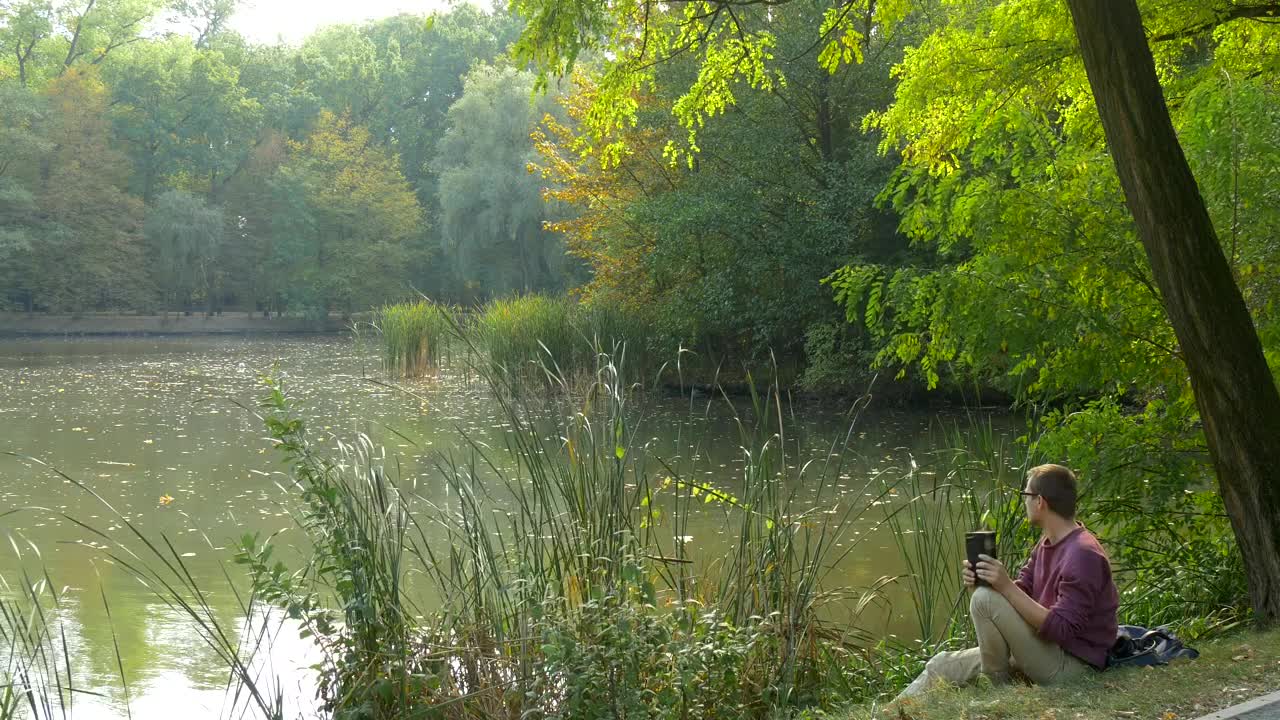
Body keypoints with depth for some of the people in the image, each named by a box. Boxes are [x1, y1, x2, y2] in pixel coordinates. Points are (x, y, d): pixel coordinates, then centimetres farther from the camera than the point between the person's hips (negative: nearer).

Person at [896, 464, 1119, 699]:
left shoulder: (1082, 555, -22)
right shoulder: (1046, 544, 9)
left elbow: (1062, 630, -26)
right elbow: (1021, 596, 8)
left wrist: (1006, 586, -28)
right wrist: (980, 582, -12)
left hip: (1071, 666, -10)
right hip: (1045, 648, 10)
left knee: (985, 599, -22)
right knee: (942, 665, 6)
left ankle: (995, 688, -7)